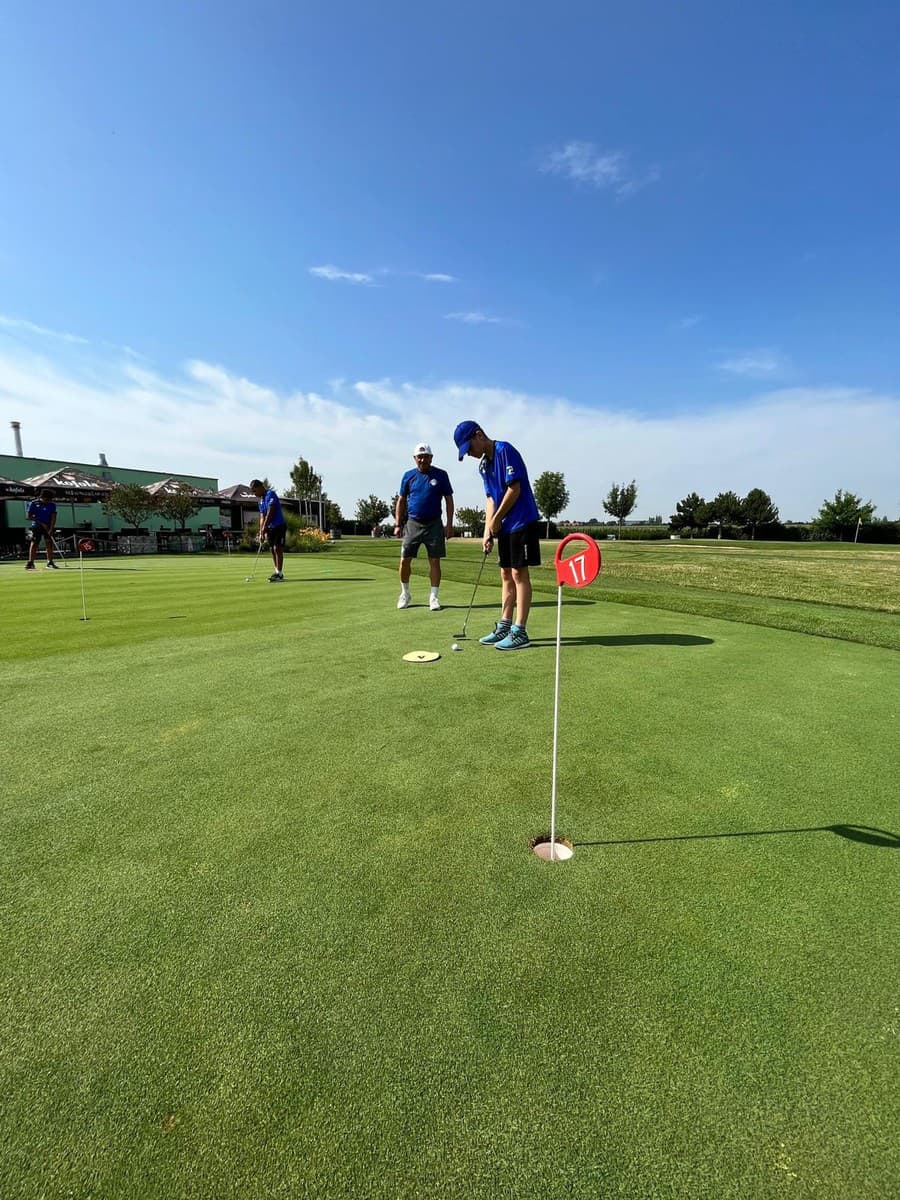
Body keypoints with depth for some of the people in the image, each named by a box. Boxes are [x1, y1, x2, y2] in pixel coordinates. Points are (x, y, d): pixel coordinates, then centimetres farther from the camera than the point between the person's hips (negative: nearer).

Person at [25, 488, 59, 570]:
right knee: (34, 544, -5)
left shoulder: (52, 505, 1)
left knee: (49, 543, -2)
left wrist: (51, 529, -17)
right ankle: (30, 563, -3)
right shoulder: (33, 503, -4)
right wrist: (42, 523, -13)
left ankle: (50, 562, 4)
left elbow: (53, 517, -5)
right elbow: (29, 516, -4)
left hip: (48, 526, 2)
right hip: (36, 526, -2)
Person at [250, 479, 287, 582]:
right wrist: (261, 532, 5)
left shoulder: (270, 494, -11)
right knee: (272, 549, 8)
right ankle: (277, 572, 15)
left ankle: (279, 574, -9)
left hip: (279, 525, -9)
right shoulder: (261, 500, 15)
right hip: (270, 527, 9)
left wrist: (264, 527, -16)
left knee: (277, 549, -10)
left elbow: (270, 512, -18)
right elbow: (262, 517, 13)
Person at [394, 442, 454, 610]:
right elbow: (401, 500, 12)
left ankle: (434, 597, 10)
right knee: (405, 561, 0)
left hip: (434, 524, -1)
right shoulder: (408, 476, 6)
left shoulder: (441, 475, 2)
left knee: (435, 561, 0)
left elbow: (449, 499, 4)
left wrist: (449, 524, -2)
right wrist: (398, 524, 6)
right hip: (412, 523, 1)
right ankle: (405, 594, 19)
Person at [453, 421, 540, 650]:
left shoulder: (505, 451, -12)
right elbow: (491, 498, 13)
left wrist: (496, 519, -10)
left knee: (519, 574, -6)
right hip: (504, 527, 9)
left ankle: (519, 632, -2)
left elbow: (514, 489, -18)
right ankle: (504, 627, 18)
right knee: (506, 575, 10)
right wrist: (488, 530, 3)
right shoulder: (483, 465, 14)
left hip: (522, 522, -9)